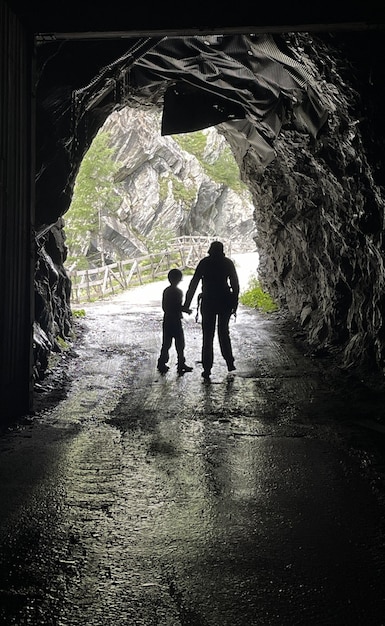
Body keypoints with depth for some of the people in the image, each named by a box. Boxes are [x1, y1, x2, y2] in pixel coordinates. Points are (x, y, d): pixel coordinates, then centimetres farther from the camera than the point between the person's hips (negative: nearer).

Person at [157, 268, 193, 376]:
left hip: (167, 320, 7)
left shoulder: (166, 291, 7)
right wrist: (187, 310, -1)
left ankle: (162, 364, 14)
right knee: (180, 344, 3)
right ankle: (181, 365, 8)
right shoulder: (178, 292, -15)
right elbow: (179, 307, -17)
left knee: (166, 344, 12)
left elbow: (164, 307, 11)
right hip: (175, 320, -7)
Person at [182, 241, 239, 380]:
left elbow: (193, 284, -4)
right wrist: (235, 302, 7)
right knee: (224, 332, 20)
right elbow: (235, 283, 1)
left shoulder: (204, 263, -1)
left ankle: (207, 369, 0)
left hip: (208, 302, -2)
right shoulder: (228, 263, 3)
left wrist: (186, 304, -2)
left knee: (207, 335, 4)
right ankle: (229, 363, 21)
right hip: (225, 301, 2)